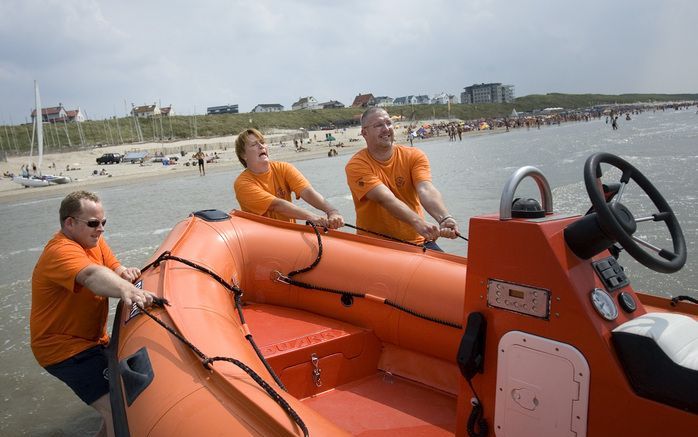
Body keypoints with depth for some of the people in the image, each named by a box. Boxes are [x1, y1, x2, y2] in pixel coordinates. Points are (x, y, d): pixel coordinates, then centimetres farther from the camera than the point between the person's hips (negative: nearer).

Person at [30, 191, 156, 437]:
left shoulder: (92, 240, 6)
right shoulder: (61, 251, -25)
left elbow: (113, 269, 3)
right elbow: (91, 275, -45)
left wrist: (124, 273, -22)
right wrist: (126, 289, -64)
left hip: (92, 338, 10)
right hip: (63, 349, -10)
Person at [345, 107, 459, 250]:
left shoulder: (414, 156, 1)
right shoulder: (356, 165, -10)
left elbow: (426, 190, -17)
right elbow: (385, 199, -24)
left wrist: (444, 218, -38)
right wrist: (418, 222, -41)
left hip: (416, 240, 3)